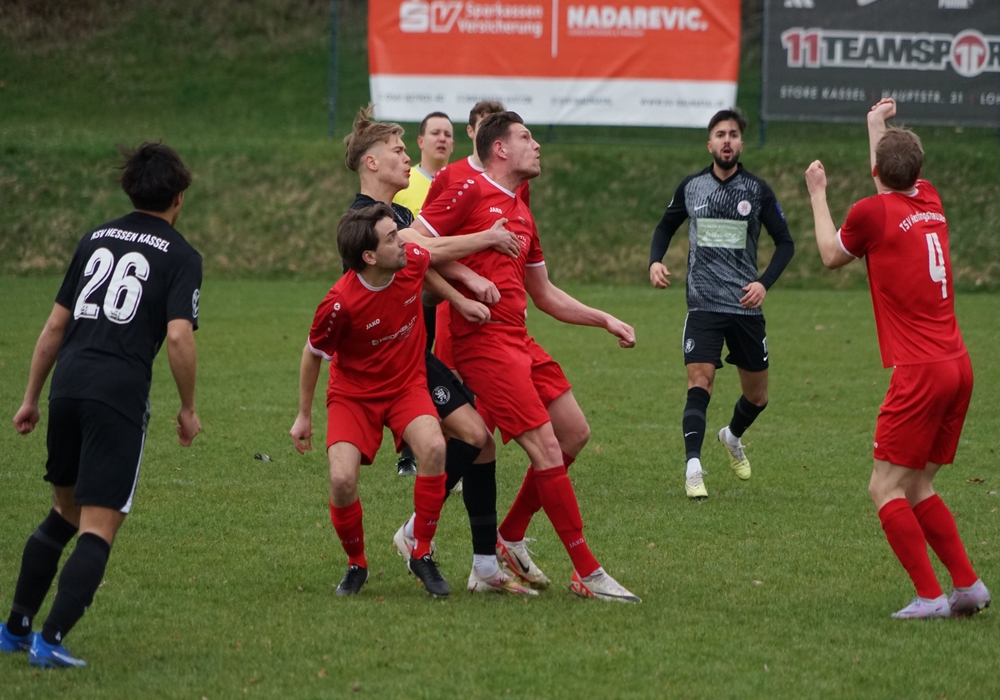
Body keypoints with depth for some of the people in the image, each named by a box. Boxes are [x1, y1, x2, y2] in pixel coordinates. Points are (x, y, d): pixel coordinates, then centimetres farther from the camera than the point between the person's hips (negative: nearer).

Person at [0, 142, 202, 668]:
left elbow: (55, 325, 19)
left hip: (67, 385, 6)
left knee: (65, 513, 23)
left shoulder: (96, 240, 19)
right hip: (120, 393, -6)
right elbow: (178, 336, -10)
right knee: (98, 528, -2)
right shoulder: (180, 257, 3)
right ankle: (50, 640, -13)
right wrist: (188, 409, 2)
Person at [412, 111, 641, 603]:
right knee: (546, 448, -12)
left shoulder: (522, 216, 21)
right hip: (483, 340, -9)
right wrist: (464, 290, -17)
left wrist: (604, 320, 21)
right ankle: (587, 574, -8)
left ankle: (510, 536, 21)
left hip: (518, 340, 9)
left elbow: (545, 295, 29)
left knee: (575, 433, 9)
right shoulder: (469, 193, -5)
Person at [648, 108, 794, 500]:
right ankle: (693, 470, -22)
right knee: (699, 384, -18)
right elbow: (666, 226, 20)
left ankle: (733, 437, 43)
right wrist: (655, 261, 1)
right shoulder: (691, 187, 4)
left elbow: (785, 242, 5)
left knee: (757, 397, 11)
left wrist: (765, 282, -11)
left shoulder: (757, 191, 1)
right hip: (704, 304, -1)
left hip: (746, 306, 1)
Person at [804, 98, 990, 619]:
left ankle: (929, 596, -9)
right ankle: (968, 585, 11)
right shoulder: (930, 203, 10)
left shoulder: (872, 211, -9)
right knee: (917, 488, 16)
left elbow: (832, 256, 12)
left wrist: (818, 195, 24)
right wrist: (877, 125, 52)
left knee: (886, 488, -3)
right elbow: (897, 177, 35)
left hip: (920, 374, -8)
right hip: (957, 366, 8)